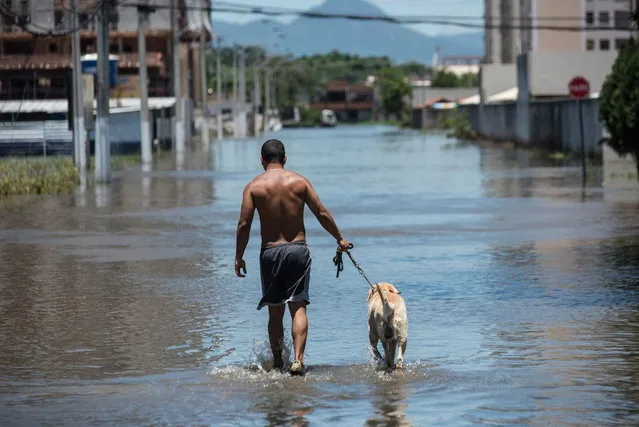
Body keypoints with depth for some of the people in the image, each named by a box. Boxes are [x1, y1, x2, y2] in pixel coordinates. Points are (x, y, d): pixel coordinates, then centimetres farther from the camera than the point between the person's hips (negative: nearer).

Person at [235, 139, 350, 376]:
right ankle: (298, 359, -17)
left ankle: (277, 363, 16)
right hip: (298, 249, 0)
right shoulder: (300, 182, 2)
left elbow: (244, 225, -5)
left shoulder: (254, 187, -1)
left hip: (270, 252, 0)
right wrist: (340, 239, 16)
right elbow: (322, 214, 3)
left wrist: (239, 258, 4)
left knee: (275, 312, 11)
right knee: (298, 308, -1)